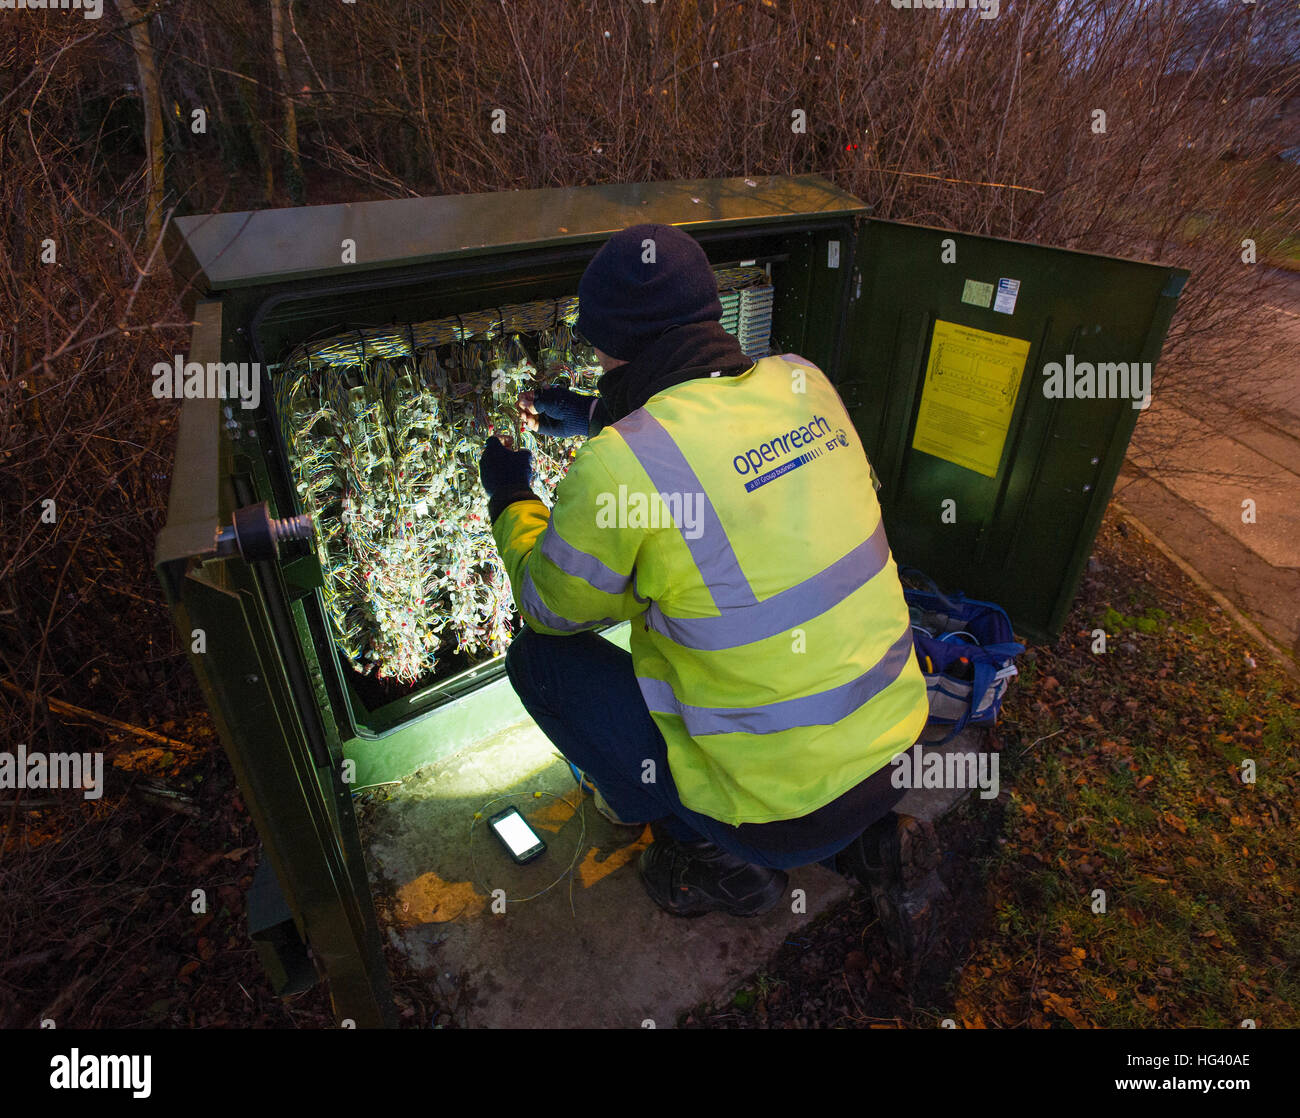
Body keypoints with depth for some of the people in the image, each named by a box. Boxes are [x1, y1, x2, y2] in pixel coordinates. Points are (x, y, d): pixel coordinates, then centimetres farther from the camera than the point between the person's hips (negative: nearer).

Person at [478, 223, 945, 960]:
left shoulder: (616, 463, -22)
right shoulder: (803, 383, -3)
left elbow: (551, 607, -2)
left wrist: (510, 498, 14)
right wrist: (598, 419, 27)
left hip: (781, 811, -6)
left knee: (538, 654, 5)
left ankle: (721, 861, 11)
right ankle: (871, 838, 21)